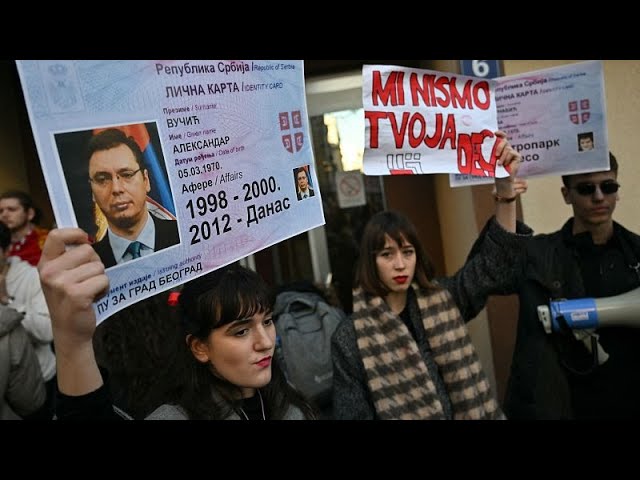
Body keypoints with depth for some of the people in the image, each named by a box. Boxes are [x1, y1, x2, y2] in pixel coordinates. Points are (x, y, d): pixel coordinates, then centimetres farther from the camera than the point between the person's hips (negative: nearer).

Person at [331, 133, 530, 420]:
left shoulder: (441, 300, -4)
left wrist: (506, 192, -16)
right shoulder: (350, 339, -13)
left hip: (468, 412, 3)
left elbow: (494, 260, -5)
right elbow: (353, 412, -9)